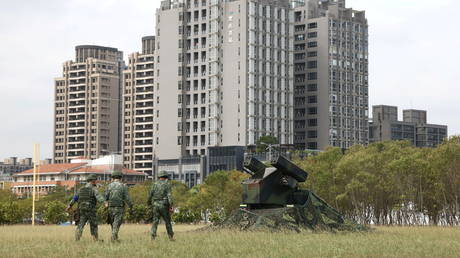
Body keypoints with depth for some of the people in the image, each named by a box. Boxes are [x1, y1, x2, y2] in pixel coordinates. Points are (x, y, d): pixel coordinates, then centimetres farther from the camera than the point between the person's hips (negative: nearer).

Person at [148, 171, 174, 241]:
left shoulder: (155, 184, 7)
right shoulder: (167, 184, -2)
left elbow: (150, 194, 5)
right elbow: (169, 195, -11)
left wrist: (149, 203, 16)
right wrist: (171, 206, -13)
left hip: (155, 204, 2)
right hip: (164, 205, -2)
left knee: (155, 221, 4)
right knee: (167, 221, 9)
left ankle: (152, 235, -11)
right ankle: (171, 237, 15)